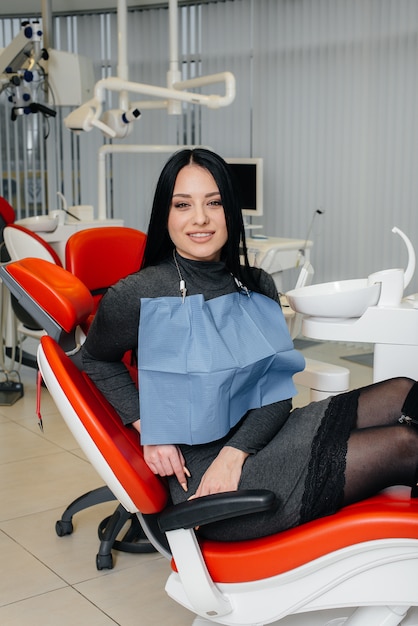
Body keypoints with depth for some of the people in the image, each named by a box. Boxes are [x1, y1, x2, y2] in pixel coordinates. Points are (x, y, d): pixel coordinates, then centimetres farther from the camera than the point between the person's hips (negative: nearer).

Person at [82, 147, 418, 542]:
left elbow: (277, 391, 3)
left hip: (260, 437, 6)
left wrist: (233, 453, -15)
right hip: (202, 477, -6)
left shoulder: (258, 287, 7)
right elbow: (95, 360, 8)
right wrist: (148, 429, -6)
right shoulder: (137, 297, -10)